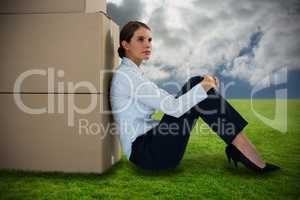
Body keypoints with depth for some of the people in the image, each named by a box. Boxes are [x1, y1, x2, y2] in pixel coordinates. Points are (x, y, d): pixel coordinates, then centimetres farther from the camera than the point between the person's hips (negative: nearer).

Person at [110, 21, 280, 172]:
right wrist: (203, 87, -10)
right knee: (196, 86, -16)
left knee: (196, 86, -1)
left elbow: (170, 100, 15)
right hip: (144, 152, -9)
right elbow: (172, 107, -23)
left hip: (148, 145, 9)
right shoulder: (126, 74, -15)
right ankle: (250, 156, -13)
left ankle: (236, 146, -4)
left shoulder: (134, 72, 15)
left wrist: (204, 85, 3)